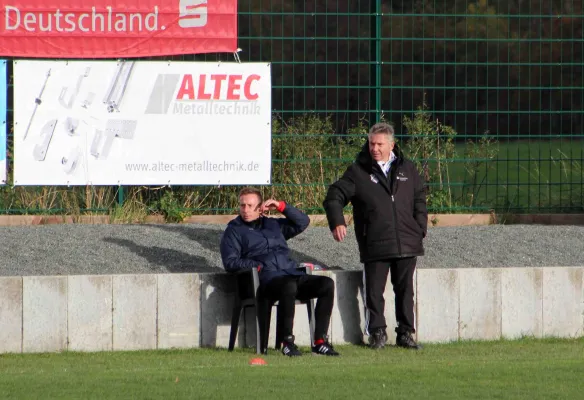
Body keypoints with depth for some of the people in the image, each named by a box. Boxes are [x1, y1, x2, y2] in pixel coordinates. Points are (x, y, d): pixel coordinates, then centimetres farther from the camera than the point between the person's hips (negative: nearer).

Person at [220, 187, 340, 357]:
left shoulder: (273, 225, 29)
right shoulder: (233, 231, 16)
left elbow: (303, 222, 29)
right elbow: (230, 263, 4)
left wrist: (281, 206, 17)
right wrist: (258, 265, -9)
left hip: (292, 274, 6)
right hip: (266, 280, -5)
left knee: (327, 284, -20)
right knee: (289, 286, -41)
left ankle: (320, 342, -23)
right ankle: (287, 342, -36)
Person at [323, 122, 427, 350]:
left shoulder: (407, 169, 11)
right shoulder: (358, 172, 1)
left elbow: (419, 201, 19)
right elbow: (334, 197, -1)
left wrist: (420, 229, 8)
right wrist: (337, 222, -17)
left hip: (407, 244, 2)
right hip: (374, 244, -2)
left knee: (405, 290, 7)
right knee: (374, 291, -1)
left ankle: (406, 333, 15)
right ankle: (377, 333, 10)